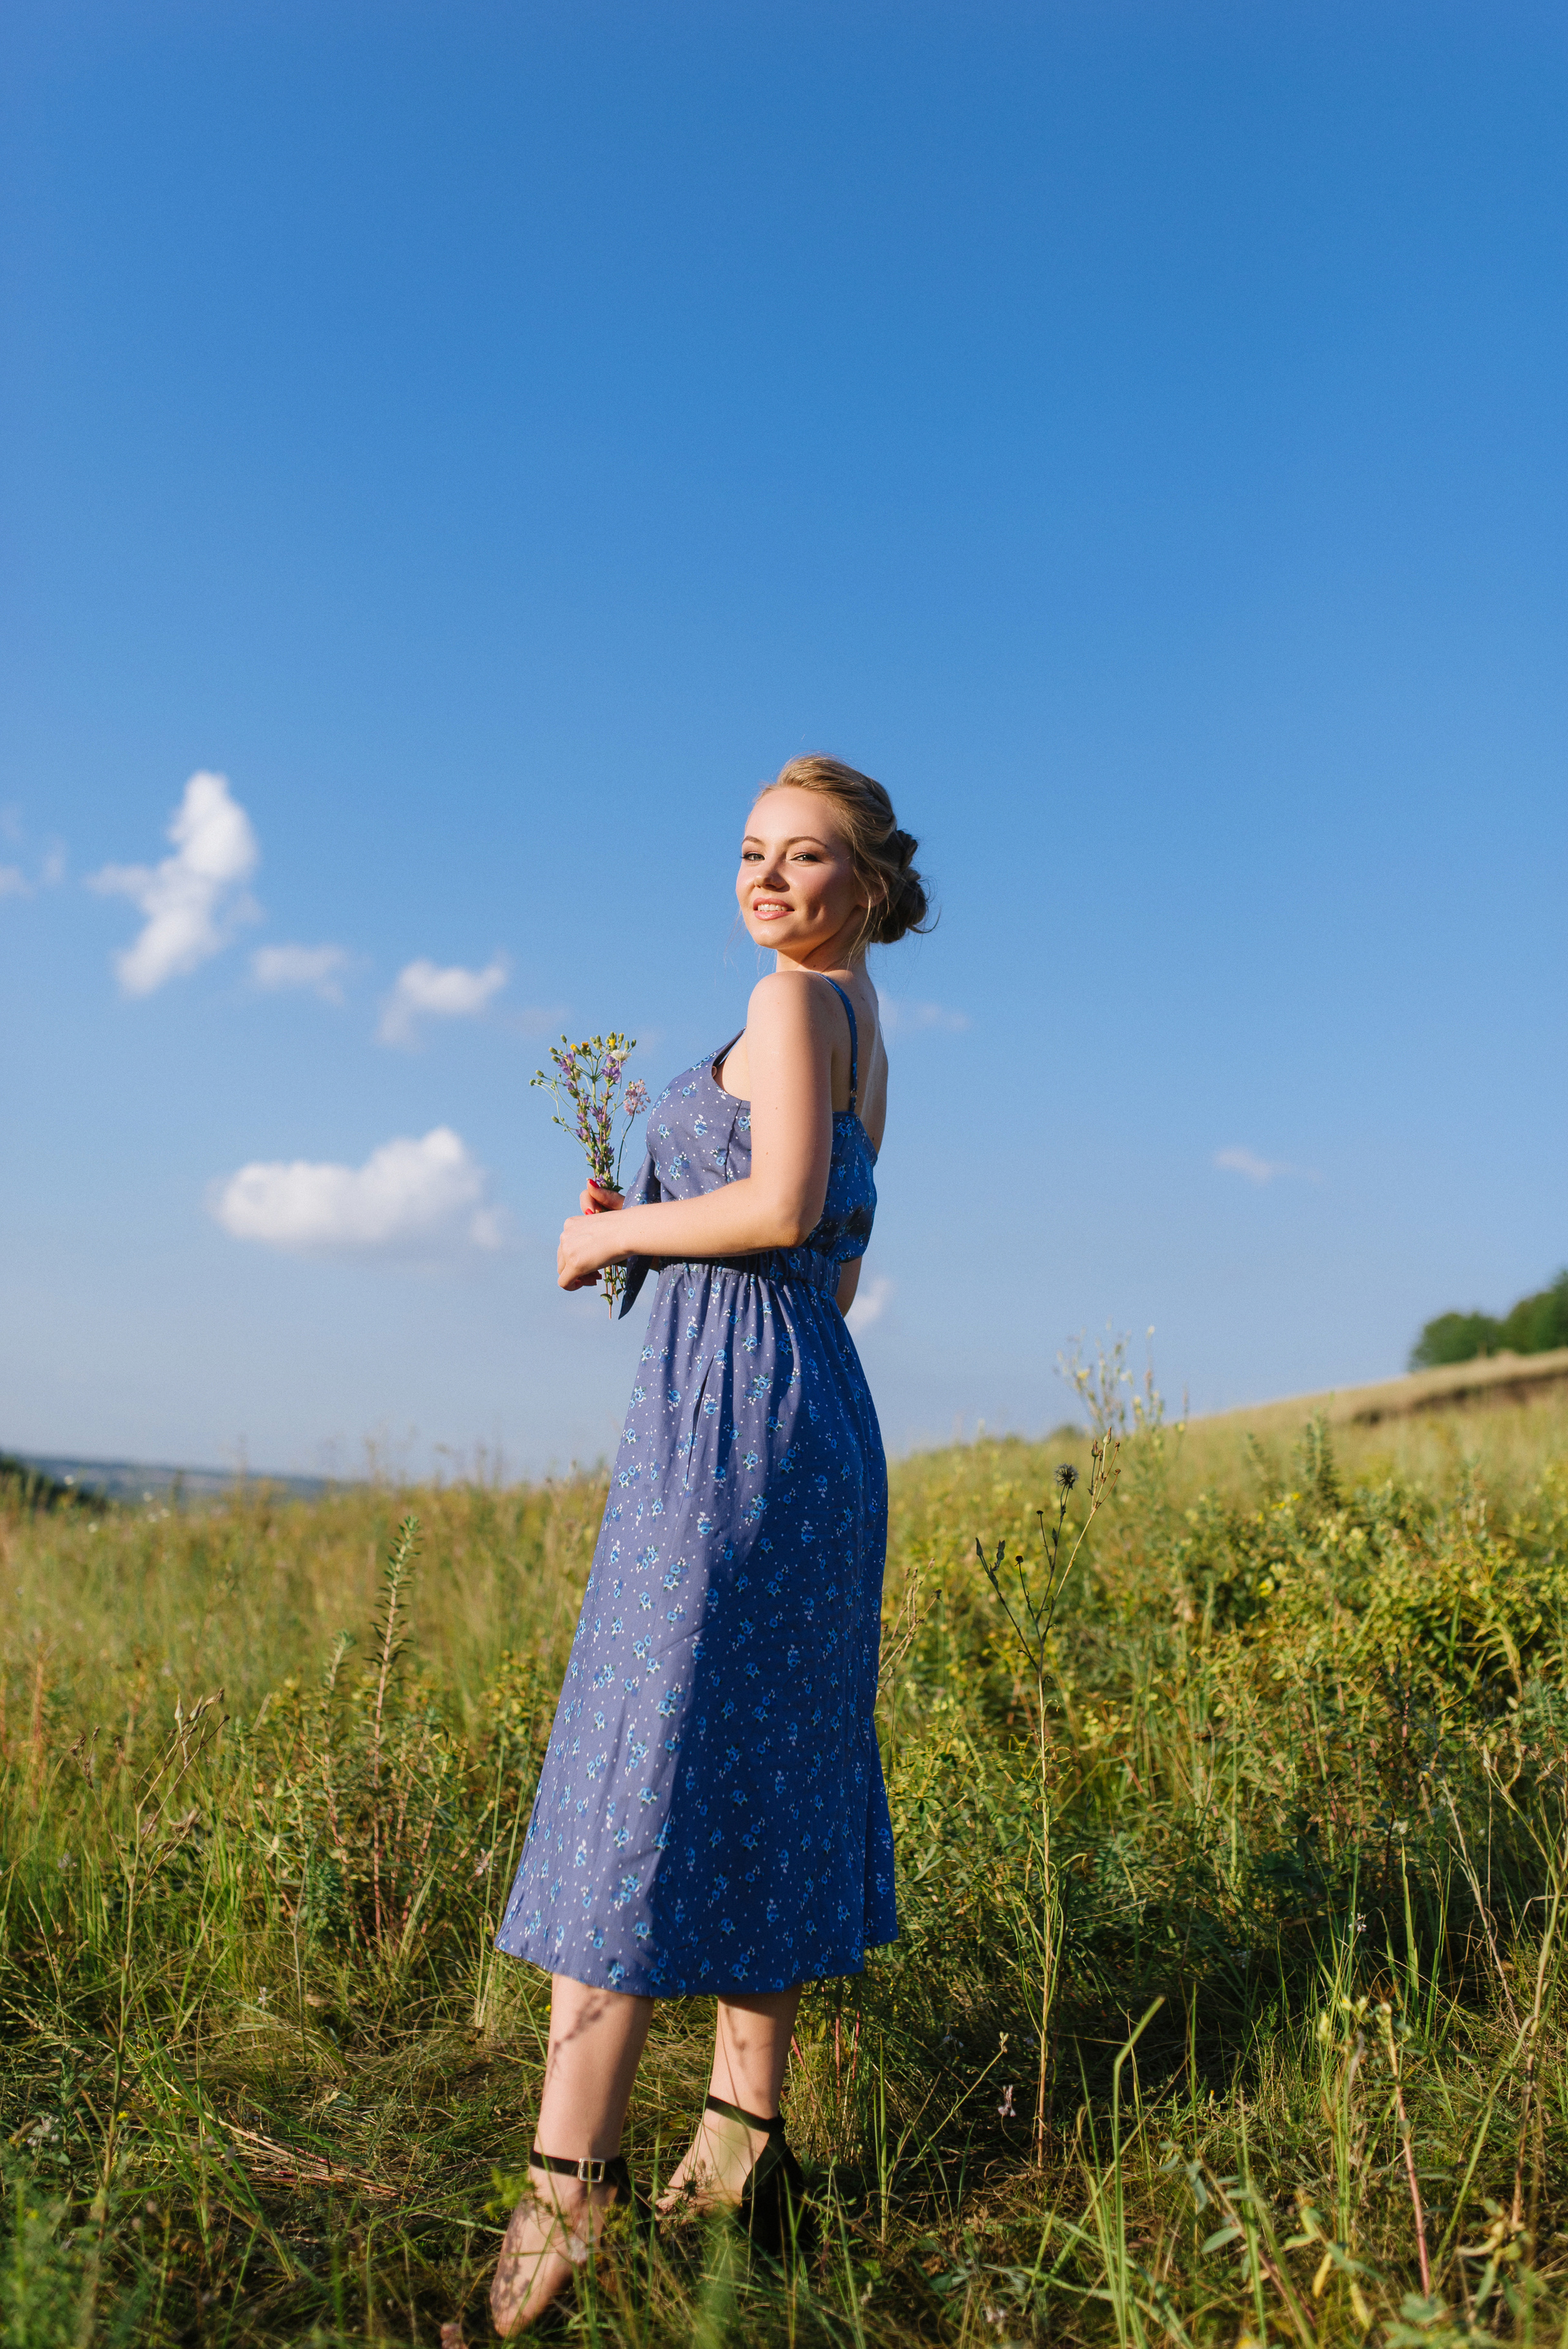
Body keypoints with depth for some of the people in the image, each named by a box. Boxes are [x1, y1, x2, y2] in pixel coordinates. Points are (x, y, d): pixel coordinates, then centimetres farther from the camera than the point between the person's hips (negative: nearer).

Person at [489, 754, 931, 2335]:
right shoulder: (866, 1039, 21)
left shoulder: (798, 998, -5)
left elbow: (780, 1208, -19)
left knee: (641, 1777, -9)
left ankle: (568, 2179, -4)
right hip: (819, 1415, 10)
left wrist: (612, 1234, -5)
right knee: (767, 1786, 11)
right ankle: (743, 2135, 19)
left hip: (730, 1416, -10)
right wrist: (650, 1221, 18)